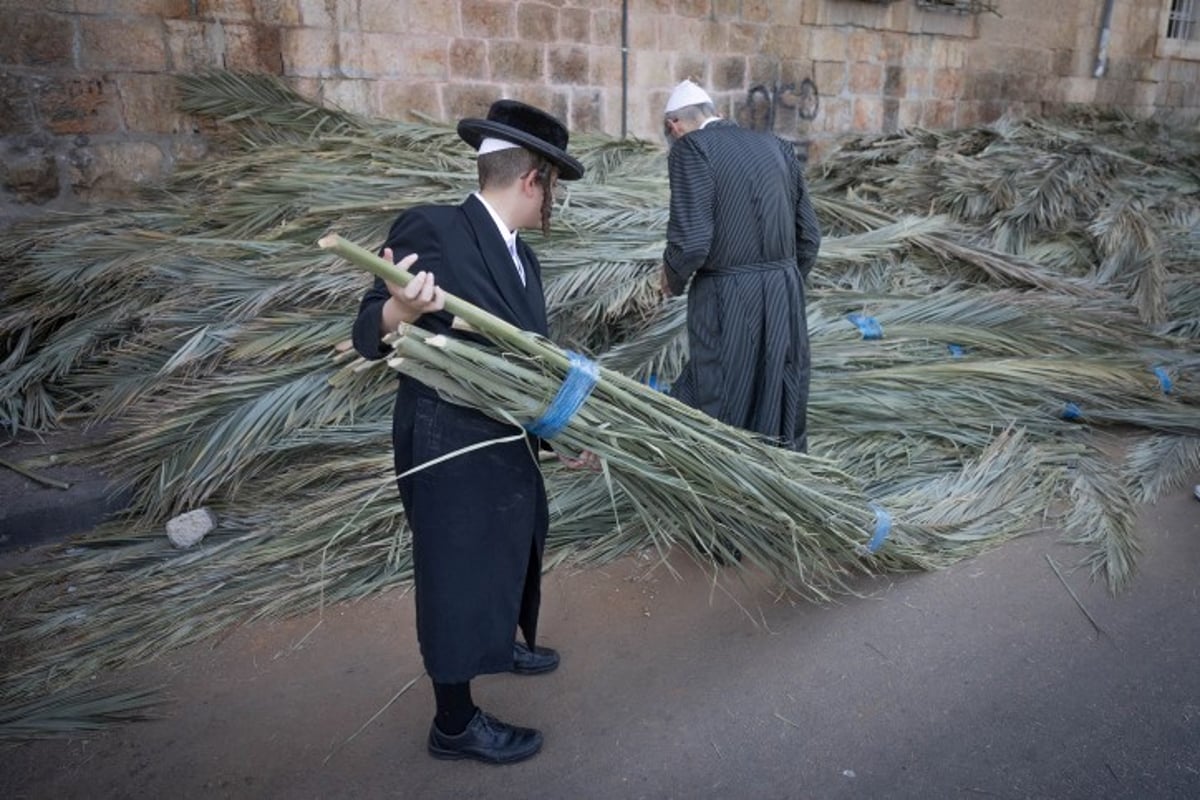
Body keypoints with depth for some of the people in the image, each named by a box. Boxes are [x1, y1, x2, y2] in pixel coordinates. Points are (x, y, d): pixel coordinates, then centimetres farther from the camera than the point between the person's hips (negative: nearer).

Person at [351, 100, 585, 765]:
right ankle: (455, 724, 29)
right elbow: (371, 337, -22)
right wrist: (403, 308, -42)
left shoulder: (520, 256, 6)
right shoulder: (429, 230, -19)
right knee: (460, 577, 7)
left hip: (505, 442, 9)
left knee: (510, 553, 27)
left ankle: (500, 645, 55)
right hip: (447, 448, -9)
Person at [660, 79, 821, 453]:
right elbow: (809, 236, 12)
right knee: (783, 415, 16)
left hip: (727, 305, -6)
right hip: (787, 299, 7)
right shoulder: (777, 146, 12)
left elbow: (692, 240, -17)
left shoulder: (691, 147, -7)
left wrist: (672, 281, 3)